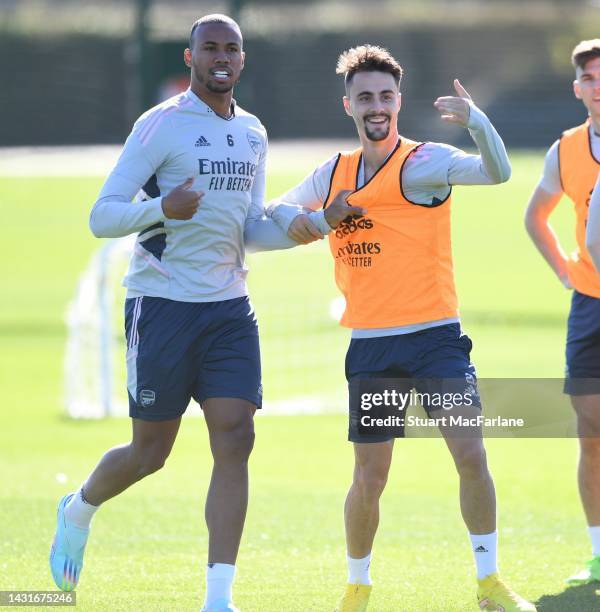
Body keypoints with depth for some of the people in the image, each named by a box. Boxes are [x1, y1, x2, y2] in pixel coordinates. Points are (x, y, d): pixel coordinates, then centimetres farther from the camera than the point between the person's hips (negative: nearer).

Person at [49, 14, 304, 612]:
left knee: (234, 440, -8)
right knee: (150, 451, 2)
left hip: (229, 307, 5)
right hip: (162, 303, -5)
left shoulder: (253, 134, 12)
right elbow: (101, 216, -11)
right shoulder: (161, 125, -8)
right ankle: (78, 511, 35)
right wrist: (162, 208, -29)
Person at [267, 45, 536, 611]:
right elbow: (276, 209, 24)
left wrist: (475, 121, -41)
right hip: (370, 345, 3)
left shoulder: (421, 164, -6)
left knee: (471, 454, -13)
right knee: (369, 479, 5)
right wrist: (299, 220, 0)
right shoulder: (333, 174, 10)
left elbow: (497, 172, -22)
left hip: (434, 335, -3)